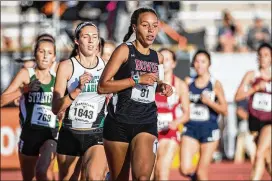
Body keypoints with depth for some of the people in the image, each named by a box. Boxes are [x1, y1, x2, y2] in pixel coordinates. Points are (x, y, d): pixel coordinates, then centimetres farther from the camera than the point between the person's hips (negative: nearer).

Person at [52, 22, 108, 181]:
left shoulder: (107, 67, 5)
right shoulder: (67, 66, -1)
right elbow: (56, 108, -8)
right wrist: (77, 90, -20)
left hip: (97, 136, 0)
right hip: (70, 135, 1)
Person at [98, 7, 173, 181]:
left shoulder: (157, 57, 11)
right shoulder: (124, 51, -5)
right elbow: (102, 86, -13)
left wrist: (161, 87, 12)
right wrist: (137, 80, -18)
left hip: (147, 123, 3)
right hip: (119, 122, -3)